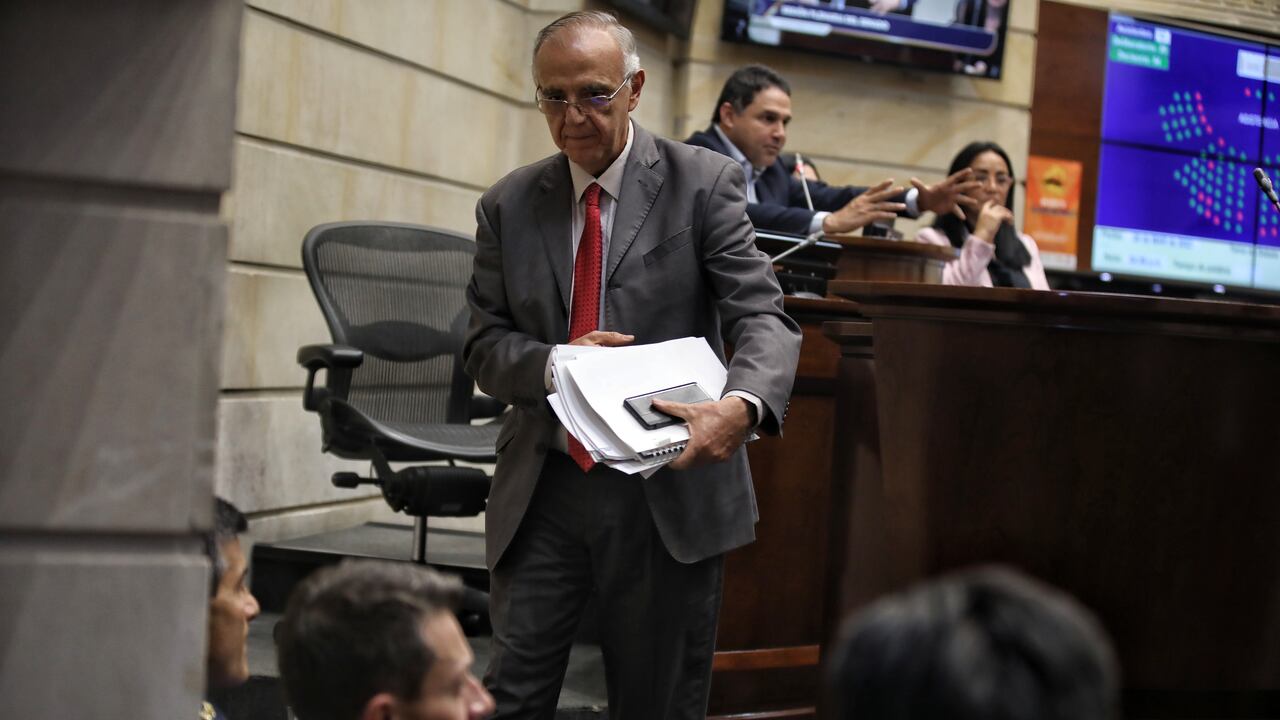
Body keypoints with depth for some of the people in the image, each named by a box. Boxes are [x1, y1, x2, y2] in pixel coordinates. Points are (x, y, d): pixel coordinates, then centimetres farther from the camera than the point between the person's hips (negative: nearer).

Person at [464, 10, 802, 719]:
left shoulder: (703, 183, -3)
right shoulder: (508, 206, 7)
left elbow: (761, 316, -11)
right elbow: (485, 345, 7)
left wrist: (740, 405, -33)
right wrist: (554, 363, -16)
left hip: (669, 486, -2)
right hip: (541, 490, 2)